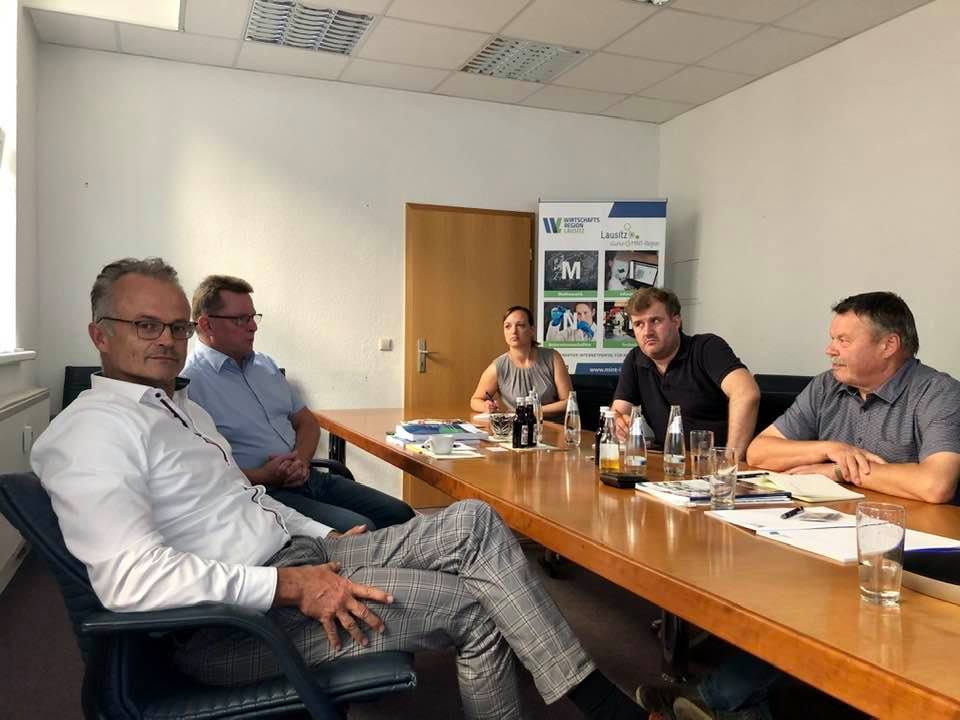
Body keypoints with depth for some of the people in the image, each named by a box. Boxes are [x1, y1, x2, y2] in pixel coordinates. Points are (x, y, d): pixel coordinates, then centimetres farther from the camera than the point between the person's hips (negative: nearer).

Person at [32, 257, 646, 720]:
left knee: (474, 523, -7)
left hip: (298, 557, 9)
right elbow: (131, 577, -25)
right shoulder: (93, 429, -12)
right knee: (473, 606, -13)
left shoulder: (181, 404, 18)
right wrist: (289, 586, -25)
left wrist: (327, 537, 10)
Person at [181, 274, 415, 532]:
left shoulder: (265, 364, 19)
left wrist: (301, 460, 0)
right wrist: (263, 477, -18)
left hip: (308, 477, 8)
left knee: (401, 514, -3)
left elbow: (307, 421, 21)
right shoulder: (188, 383, -8)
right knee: (360, 530, -27)